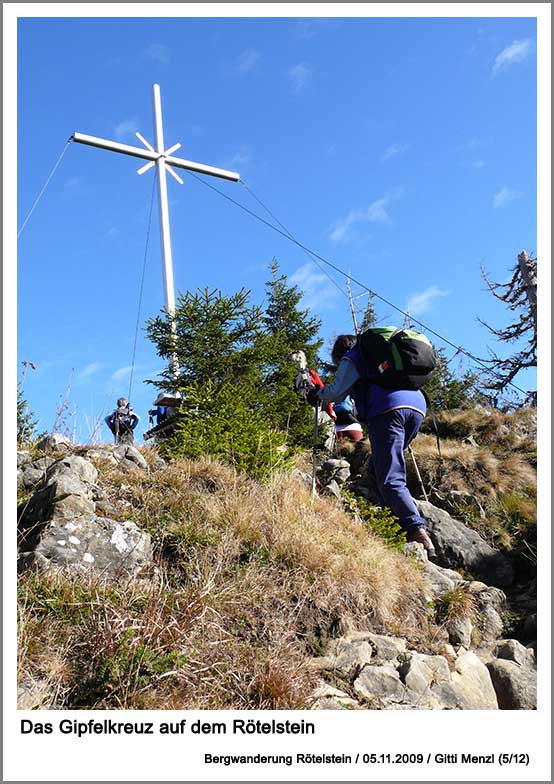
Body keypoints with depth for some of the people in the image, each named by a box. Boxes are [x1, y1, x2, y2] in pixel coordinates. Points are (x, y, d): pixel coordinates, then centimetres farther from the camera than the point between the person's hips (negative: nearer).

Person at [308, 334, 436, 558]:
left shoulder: (351, 358, 15)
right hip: (418, 407, 8)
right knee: (380, 466, 19)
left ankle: (417, 531, -23)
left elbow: (337, 391, 5)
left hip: (388, 410, -7)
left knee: (389, 479, -10)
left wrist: (317, 394, 24)